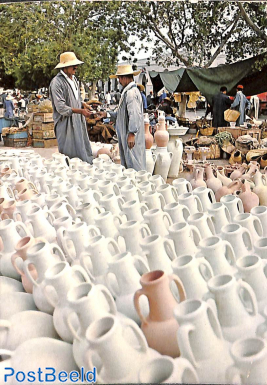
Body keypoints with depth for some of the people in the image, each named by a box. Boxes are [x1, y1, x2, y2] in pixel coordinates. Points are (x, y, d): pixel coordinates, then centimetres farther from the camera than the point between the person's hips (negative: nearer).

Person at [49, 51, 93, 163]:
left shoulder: (74, 79, 14)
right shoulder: (57, 82, -14)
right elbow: (61, 108, -19)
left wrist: (83, 105, 1)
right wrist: (81, 111, -21)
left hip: (78, 121, 8)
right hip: (66, 123, -8)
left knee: (84, 152, 10)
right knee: (70, 155, -2)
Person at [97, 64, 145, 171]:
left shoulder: (131, 93, -16)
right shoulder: (127, 92, 18)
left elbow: (134, 115, -24)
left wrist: (132, 134, -26)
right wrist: (107, 114, 20)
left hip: (131, 137, -11)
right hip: (125, 135, 11)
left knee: (134, 163, -7)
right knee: (126, 163, 14)